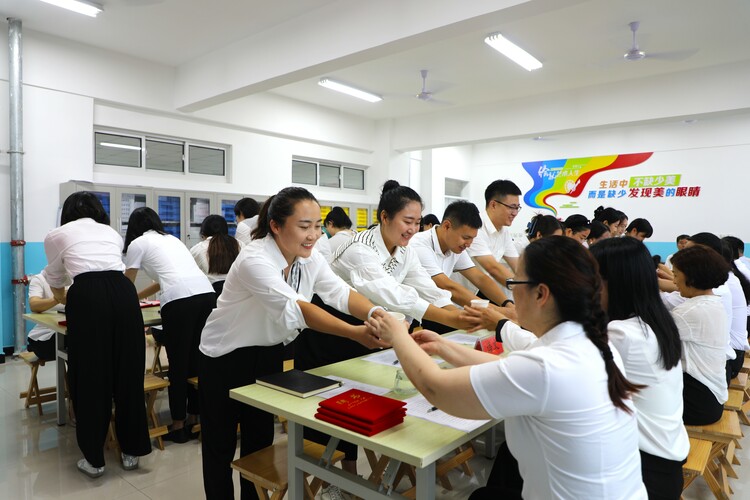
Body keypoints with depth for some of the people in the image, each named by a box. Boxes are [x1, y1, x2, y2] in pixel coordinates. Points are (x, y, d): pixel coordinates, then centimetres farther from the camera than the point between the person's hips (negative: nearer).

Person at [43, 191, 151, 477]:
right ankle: (131, 451, 23)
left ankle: (94, 459, 20)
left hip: (87, 297, -3)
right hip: (124, 293, 3)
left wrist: (67, 300, 57)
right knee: (129, 374, 11)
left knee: (89, 376, 9)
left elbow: (56, 281, 33)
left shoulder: (57, 235, 20)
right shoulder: (112, 233, 28)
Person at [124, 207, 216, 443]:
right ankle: (194, 420, 27)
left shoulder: (138, 243, 15)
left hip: (180, 300, -6)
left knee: (178, 364, 7)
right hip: (207, 294, 6)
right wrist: (136, 297, 55)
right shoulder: (172, 238, 32)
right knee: (197, 361, 16)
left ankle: (178, 426, 18)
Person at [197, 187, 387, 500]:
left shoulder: (309, 258, -9)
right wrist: (357, 333, -51)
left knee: (261, 440, 16)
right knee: (220, 446, 10)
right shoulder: (254, 260, -30)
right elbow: (296, 308, -42)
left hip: (270, 354, 6)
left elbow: (340, 293, -20)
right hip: (227, 357, -6)